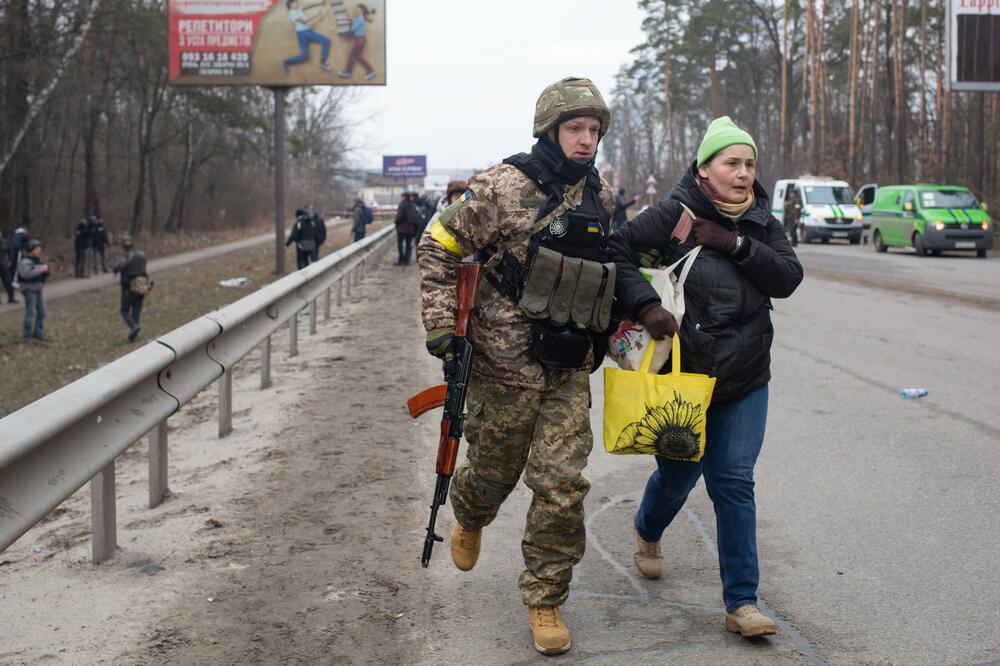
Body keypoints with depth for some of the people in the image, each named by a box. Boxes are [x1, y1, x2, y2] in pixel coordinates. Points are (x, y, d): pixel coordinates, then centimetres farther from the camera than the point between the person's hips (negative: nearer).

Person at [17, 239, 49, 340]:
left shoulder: (39, 261, 12)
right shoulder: (26, 261, -13)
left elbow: (46, 274, 17)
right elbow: (26, 274, -28)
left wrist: (46, 270, -5)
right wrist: (40, 269, -25)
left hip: (38, 289, 8)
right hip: (29, 289, -8)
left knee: (41, 312, 8)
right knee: (30, 312, -6)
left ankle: (38, 333, 17)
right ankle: (28, 335, 1)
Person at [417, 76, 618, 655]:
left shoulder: (603, 198, 7)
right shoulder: (505, 187, -10)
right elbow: (441, 246, -6)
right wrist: (442, 324, -12)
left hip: (570, 370, 4)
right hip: (506, 363, -3)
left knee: (562, 485, -1)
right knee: (494, 470, 13)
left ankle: (546, 601, 15)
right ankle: (469, 516, 50)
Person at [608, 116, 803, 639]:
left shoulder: (761, 222, 5)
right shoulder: (676, 214, -9)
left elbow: (788, 279, -6)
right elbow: (619, 250, -12)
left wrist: (737, 244, -17)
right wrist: (644, 305, -24)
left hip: (744, 381, 3)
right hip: (682, 374, -3)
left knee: (733, 482, -1)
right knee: (678, 473, 12)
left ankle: (741, 603, 4)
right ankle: (646, 533, 48)